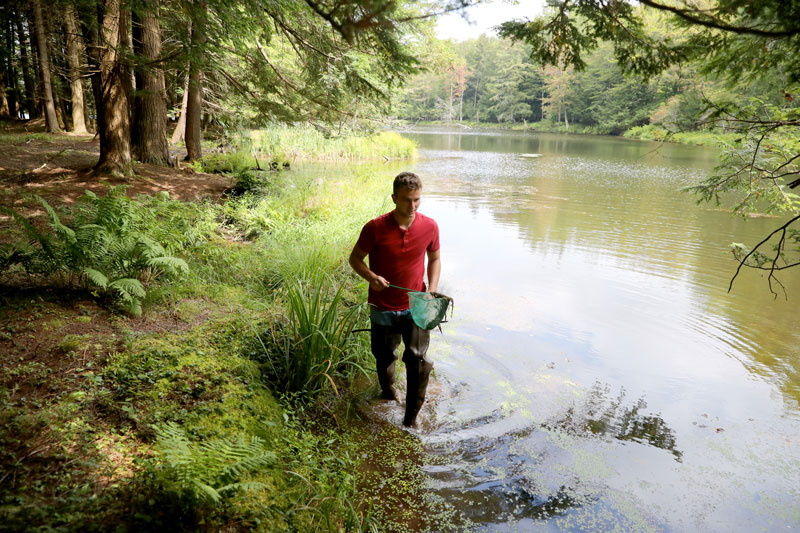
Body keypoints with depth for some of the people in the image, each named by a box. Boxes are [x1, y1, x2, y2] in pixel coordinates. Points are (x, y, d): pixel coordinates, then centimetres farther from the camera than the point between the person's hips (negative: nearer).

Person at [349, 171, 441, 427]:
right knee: (384, 356, 18)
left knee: (418, 360, -7)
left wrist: (432, 291, -6)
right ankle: (387, 387, 51)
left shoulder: (429, 226, -8)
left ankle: (411, 417, 12)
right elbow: (355, 258, -3)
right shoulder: (375, 228, -15)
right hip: (383, 308, 0)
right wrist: (371, 277, -22)